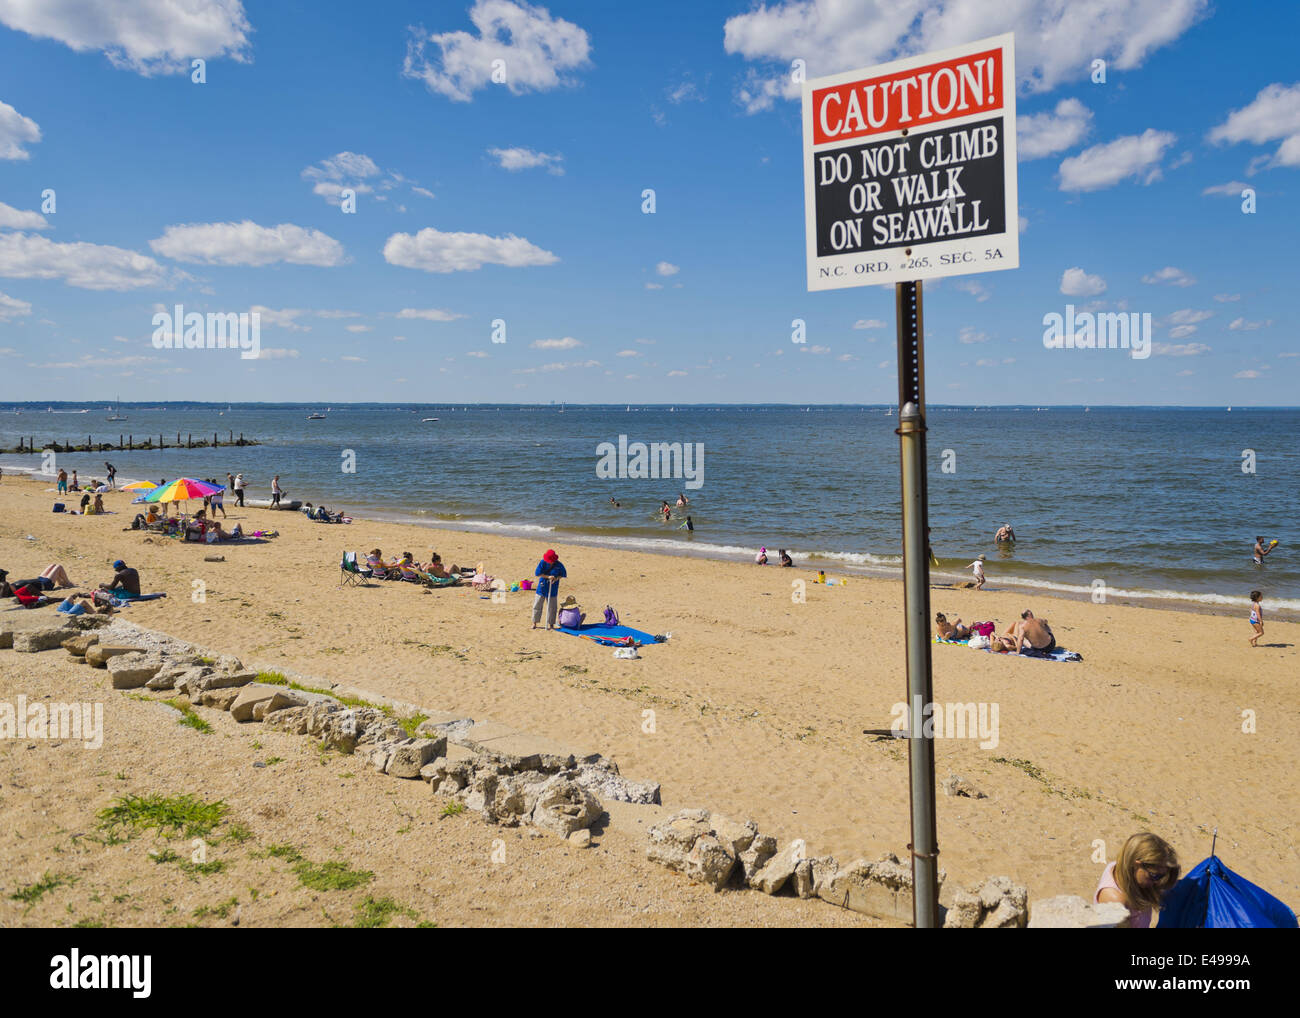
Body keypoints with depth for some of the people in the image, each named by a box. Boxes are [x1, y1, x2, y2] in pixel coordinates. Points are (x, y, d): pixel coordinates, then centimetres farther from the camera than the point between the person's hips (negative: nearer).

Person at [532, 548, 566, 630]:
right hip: (542, 587, 0)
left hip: (553, 588, 0)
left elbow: (563, 574, 3)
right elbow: (537, 573, -13)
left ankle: (551, 624, 15)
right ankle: (534, 623, 16)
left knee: (551, 606, 3)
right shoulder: (543, 562, -11)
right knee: (537, 605, 4)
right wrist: (548, 577, -21)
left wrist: (556, 579, -16)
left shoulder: (559, 565, -9)